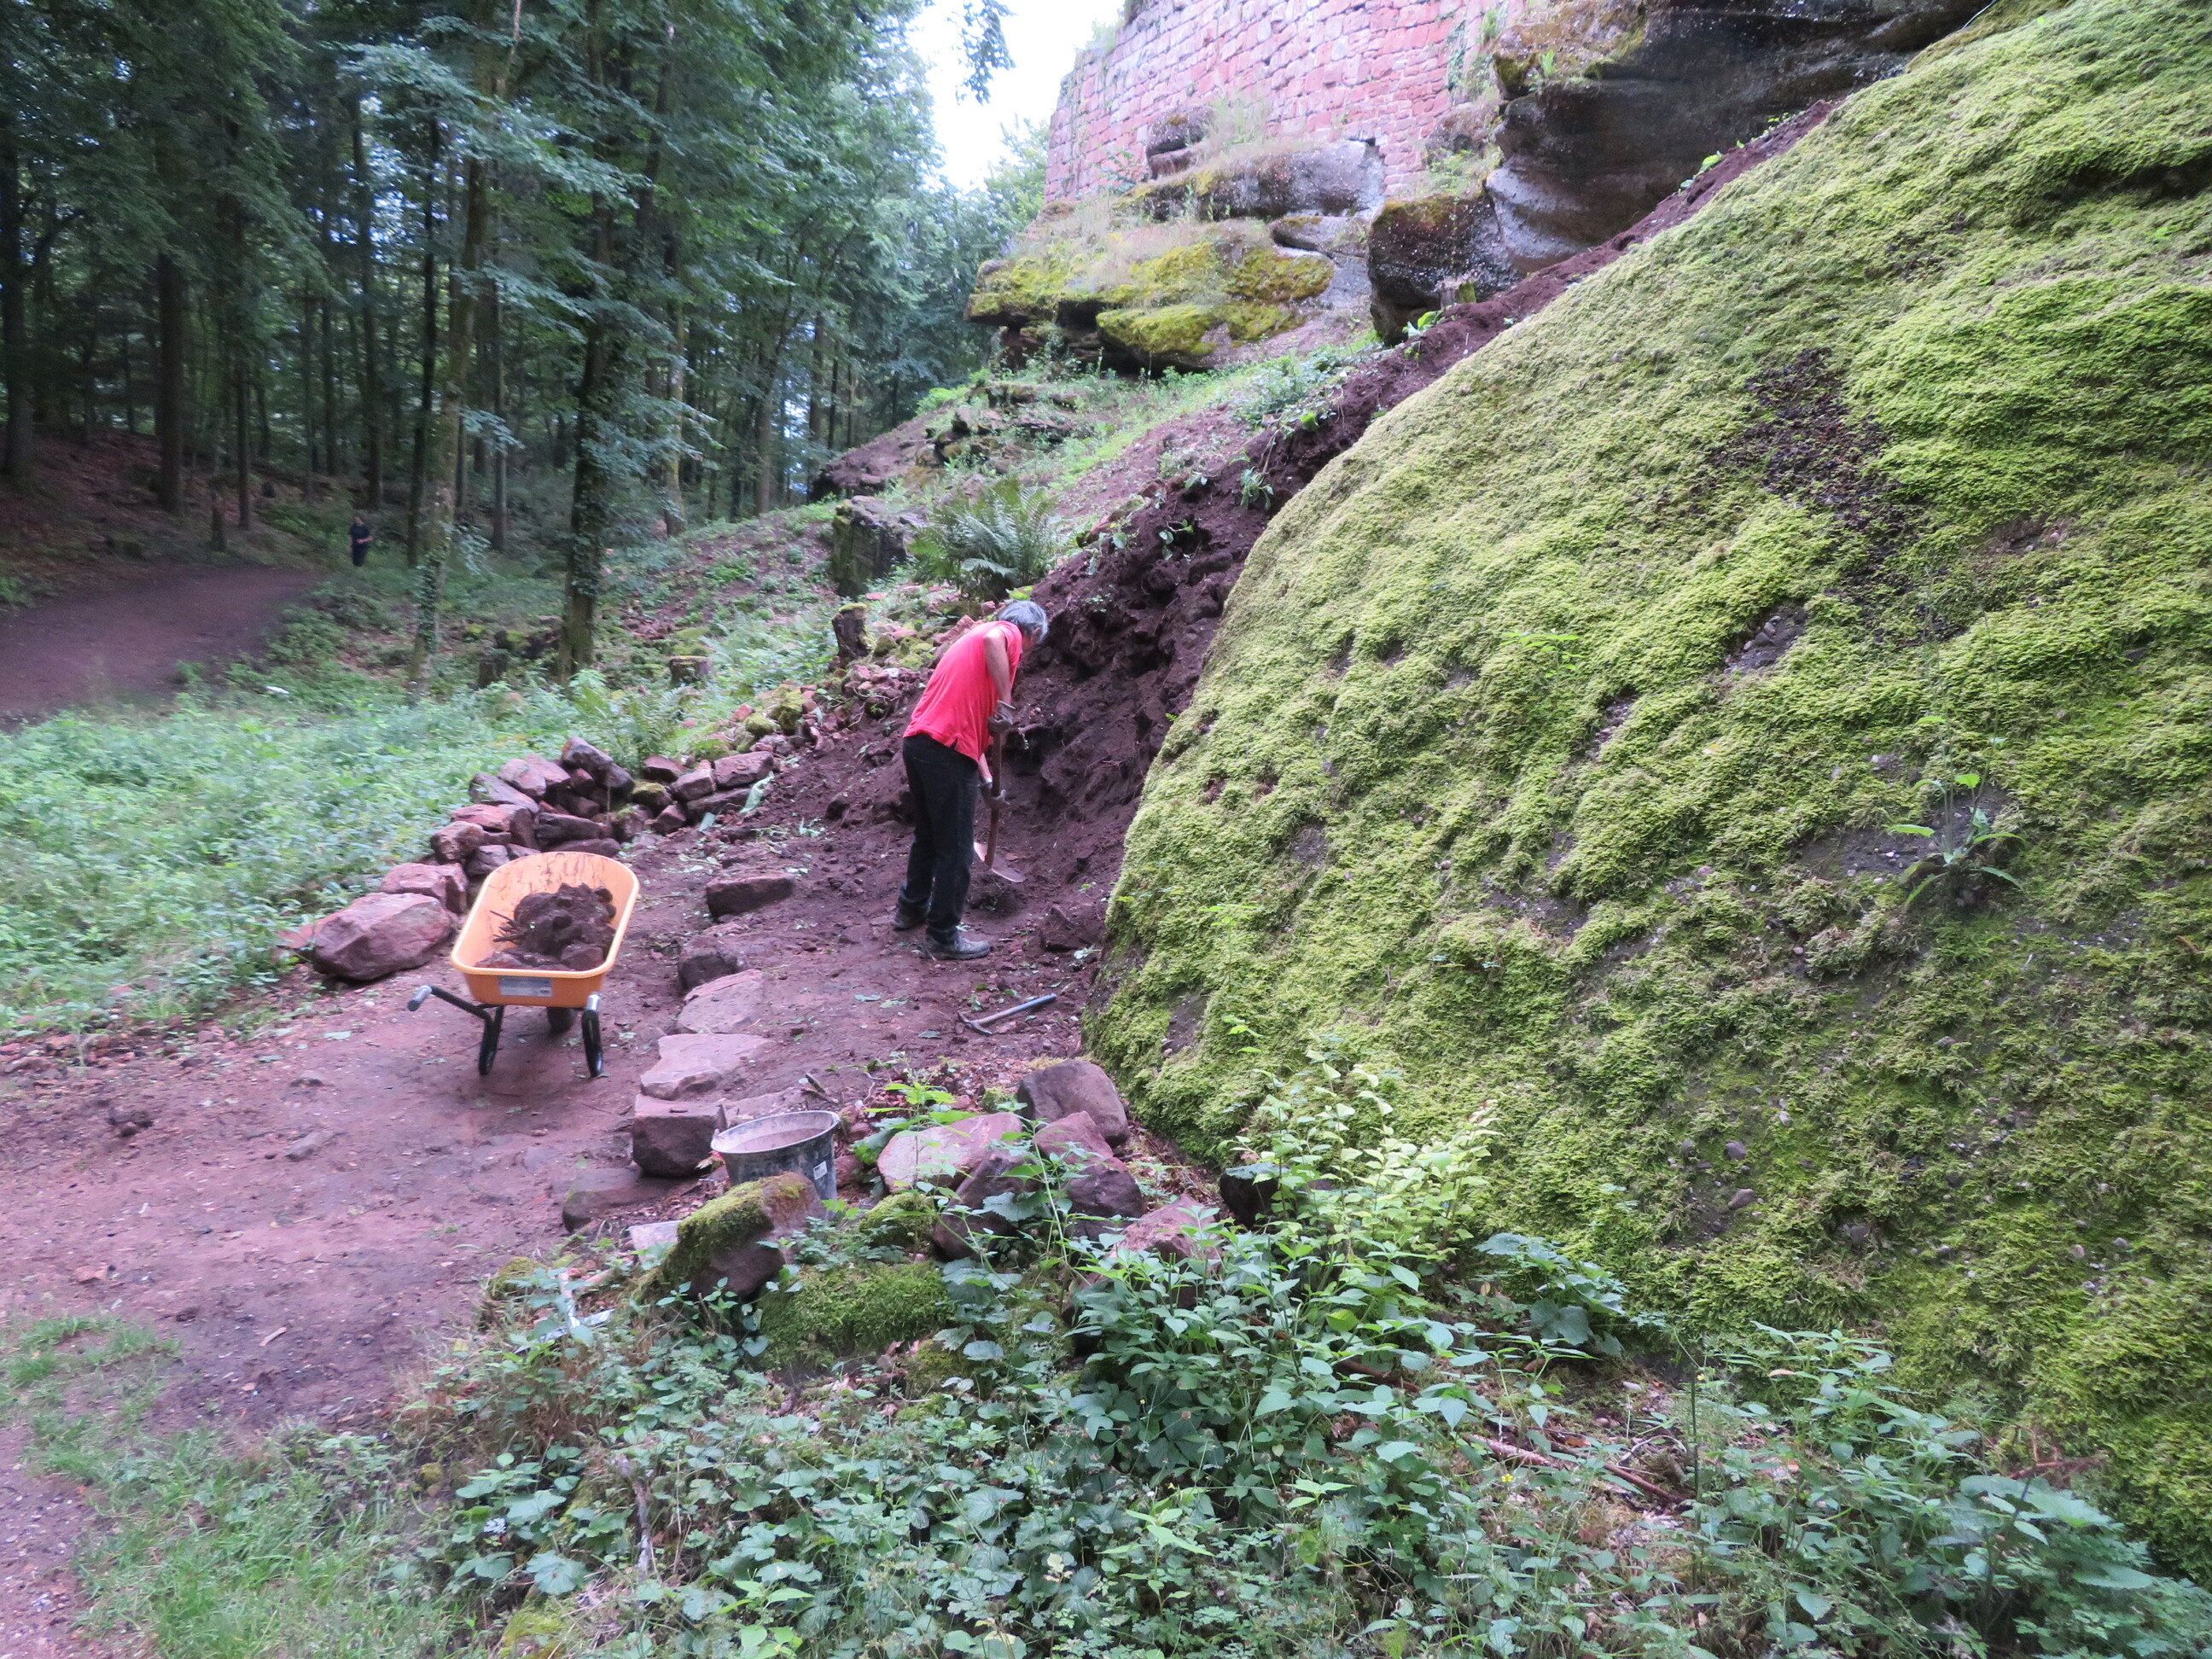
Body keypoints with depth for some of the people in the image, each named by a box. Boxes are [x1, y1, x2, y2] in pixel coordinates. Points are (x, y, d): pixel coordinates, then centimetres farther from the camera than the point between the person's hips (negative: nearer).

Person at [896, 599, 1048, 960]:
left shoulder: (971, 638, 28)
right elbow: (992, 641, -27)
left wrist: (988, 776, 33)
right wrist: (1006, 702, -23)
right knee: (955, 847, 2)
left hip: (917, 742, 9)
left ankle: (912, 908, 41)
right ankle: (945, 937, 10)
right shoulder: (1009, 633, 2)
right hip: (948, 752, -9)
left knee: (928, 835, 26)